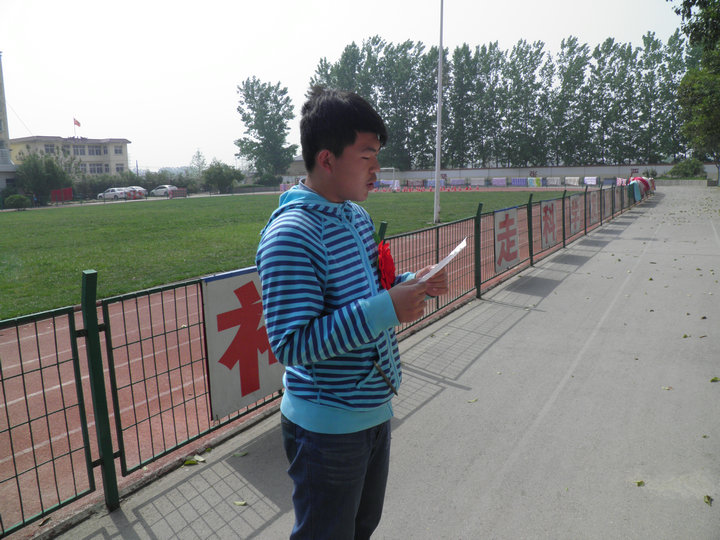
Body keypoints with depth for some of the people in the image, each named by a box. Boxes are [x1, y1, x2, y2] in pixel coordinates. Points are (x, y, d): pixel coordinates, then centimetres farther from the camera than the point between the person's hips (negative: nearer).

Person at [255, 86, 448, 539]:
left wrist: (410, 284, -3)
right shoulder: (290, 235, -24)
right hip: (327, 428, -8)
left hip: (375, 411, 9)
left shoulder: (357, 215, 5)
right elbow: (290, 345, -27)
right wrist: (387, 309, -30)